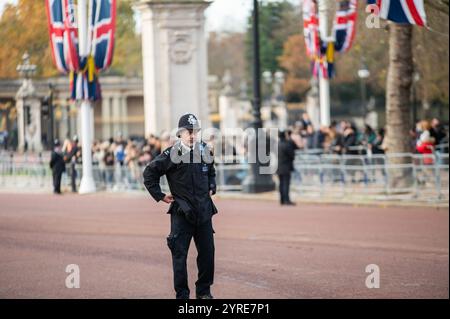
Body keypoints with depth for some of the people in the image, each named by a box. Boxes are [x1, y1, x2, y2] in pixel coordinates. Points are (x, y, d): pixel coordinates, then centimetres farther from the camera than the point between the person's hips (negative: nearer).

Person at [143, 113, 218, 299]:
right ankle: (182, 294, 5)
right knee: (179, 253, -2)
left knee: (207, 252, 6)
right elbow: (149, 173, -4)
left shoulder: (205, 151, 7)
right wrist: (160, 196, -4)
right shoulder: (171, 155, -9)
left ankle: (204, 291, 20)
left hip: (204, 210, 5)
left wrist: (211, 188, 15)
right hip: (181, 212, -4)